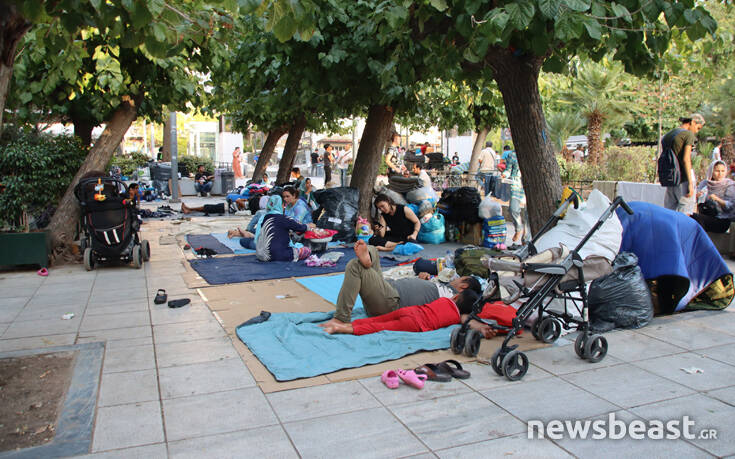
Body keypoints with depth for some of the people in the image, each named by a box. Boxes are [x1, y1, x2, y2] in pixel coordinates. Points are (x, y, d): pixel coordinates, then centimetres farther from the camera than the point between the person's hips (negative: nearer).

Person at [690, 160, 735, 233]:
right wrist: (696, 195, -15)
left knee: (695, 217, -30)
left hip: (721, 220, -4)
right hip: (705, 217, 4)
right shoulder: (704, 183, 10)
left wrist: (717, 199, -25)